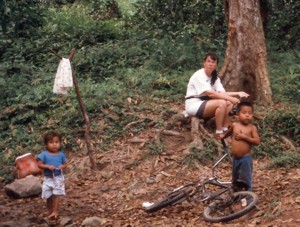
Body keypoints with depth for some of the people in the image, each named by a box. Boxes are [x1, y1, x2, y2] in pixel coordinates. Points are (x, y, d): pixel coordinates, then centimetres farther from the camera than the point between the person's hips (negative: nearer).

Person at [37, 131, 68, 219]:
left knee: (56, 195, -9)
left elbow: (65, 164, 8)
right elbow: (39, 164, -7)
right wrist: (48, 166, -22)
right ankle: (50, 211, 23)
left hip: (58, 178, 0)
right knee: (49, 196, 9)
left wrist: (62, 167, -14)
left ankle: (55, 211, -5)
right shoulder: (44, 154, -7)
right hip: (48, 178, 0)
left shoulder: (61, 154, 0)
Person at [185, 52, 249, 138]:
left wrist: (237, 93, -15)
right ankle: (219, 133, -22)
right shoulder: (199, 75, -17)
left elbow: (222, 93, -1)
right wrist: (230, 98, -29)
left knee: (229, 103, -8)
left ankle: (225, 130, -11)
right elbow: (210, 93, -27)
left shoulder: (215, 78, 10)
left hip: (205, 104, 8)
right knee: (221, 103, -28)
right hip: (193, 106, -8)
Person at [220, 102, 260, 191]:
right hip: (235, 158, 5)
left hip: (246, 158, -4)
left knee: (246, 180, 0)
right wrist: (224, 136, 35)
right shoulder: (234, 125, 2)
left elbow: (257, 141, -17)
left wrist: (244, 137, -21)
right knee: (236, 180, 19)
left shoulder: (252, 128, -9)